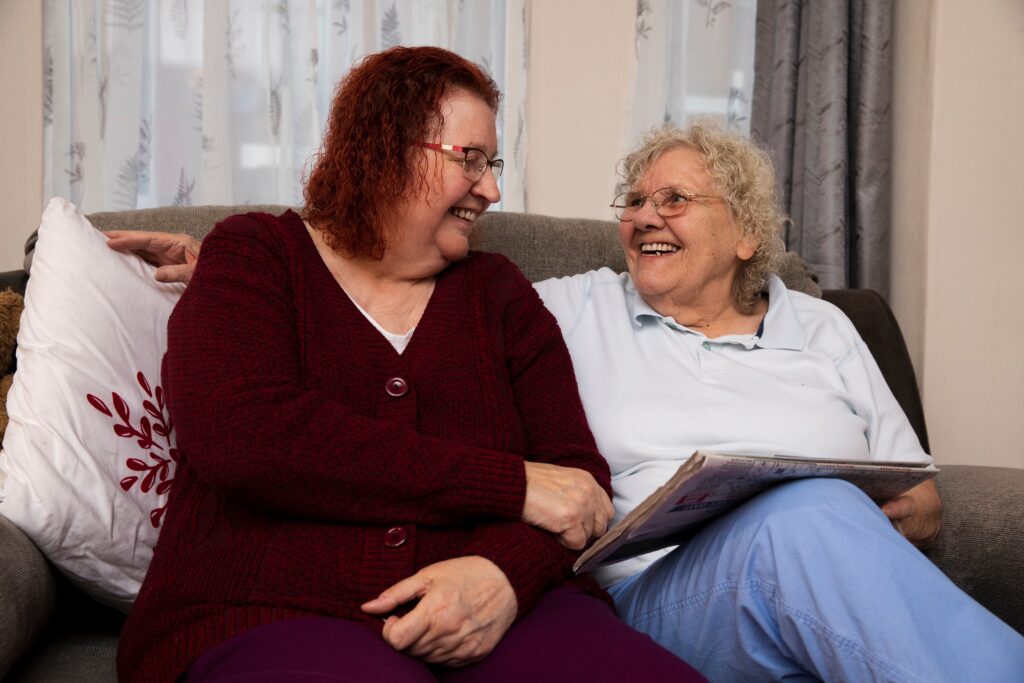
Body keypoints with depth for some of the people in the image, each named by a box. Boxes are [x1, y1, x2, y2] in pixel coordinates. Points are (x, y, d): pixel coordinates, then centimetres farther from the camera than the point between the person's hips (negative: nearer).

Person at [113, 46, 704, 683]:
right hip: (277, 614, -3)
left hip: (502, 613, 4)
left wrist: (505, 572, -17)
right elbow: (239, 437, -11)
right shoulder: (252, 257, 9)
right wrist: (510, 484, -12)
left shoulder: (499, 292, 18)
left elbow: (576, 471, 9)